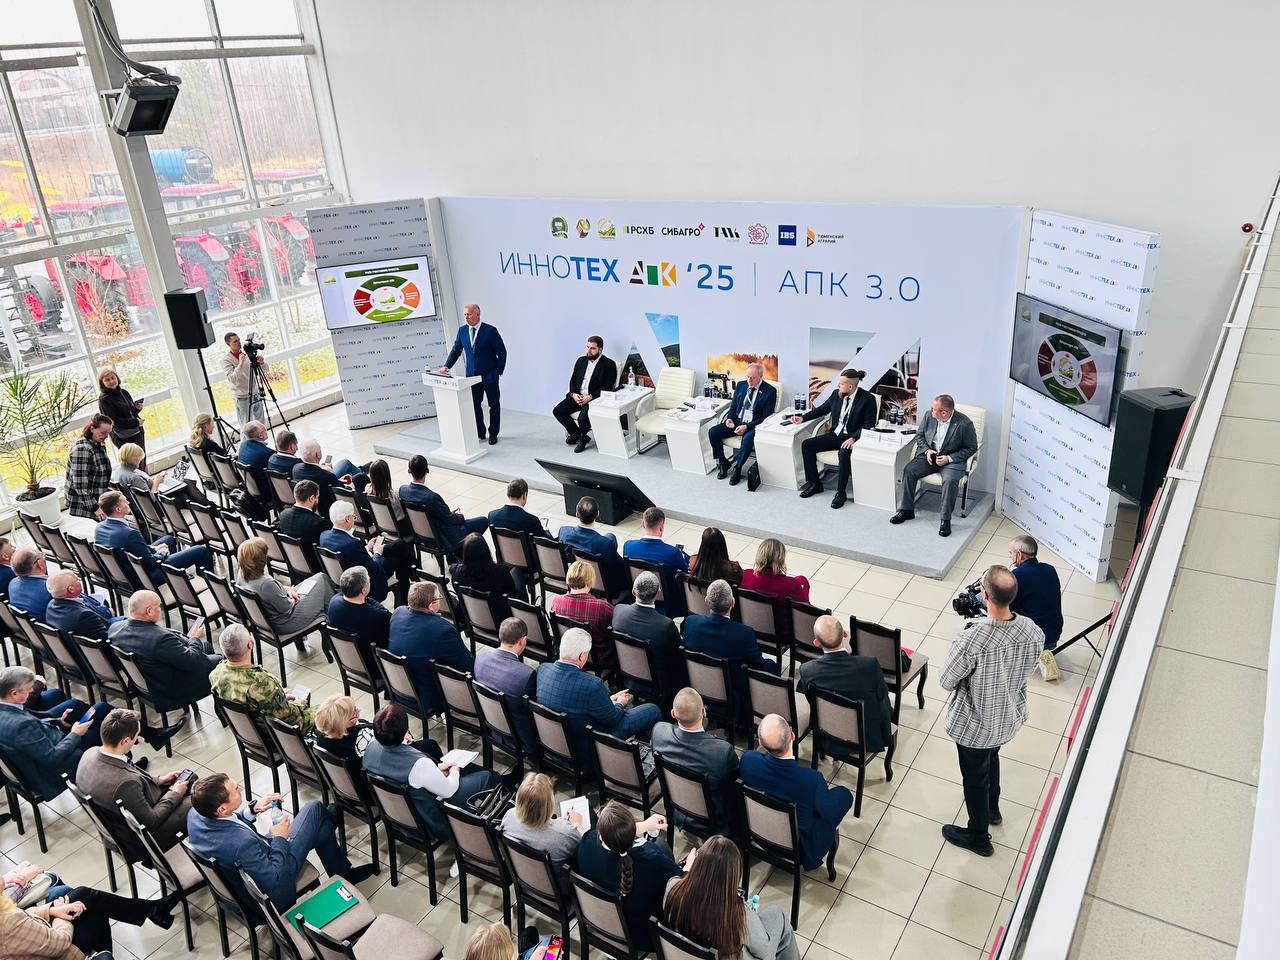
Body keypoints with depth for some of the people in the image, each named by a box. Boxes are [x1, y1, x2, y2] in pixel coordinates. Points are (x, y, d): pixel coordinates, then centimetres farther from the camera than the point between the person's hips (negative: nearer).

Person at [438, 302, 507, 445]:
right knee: (474, 405, 7)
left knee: (494, 405, 6)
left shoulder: (490, 331, -12)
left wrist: (498, 372, -11)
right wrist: (446, 366, -5)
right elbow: (456, 350, 9)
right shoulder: (462, 331, 3)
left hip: (489, 376, -4)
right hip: (472, 376, 4)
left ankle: (493, 434, 18)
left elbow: (502, 352, -8)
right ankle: (480, 433, 20)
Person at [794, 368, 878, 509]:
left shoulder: (867, 399, -12)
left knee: (843, 453, -38)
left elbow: (869, 425, -13)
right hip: (835, 434, 6)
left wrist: (853, 438, -27)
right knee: (806, 445, -10)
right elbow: (822, 409, 18)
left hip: (851, 437, -6)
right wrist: (803, 418, 6)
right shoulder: (836, 394, 4)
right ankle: (815, 484, 2)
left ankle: (841, 493, -22)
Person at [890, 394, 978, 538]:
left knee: (950, 480, -32)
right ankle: (906, 510, -4)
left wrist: (949, 458, -18)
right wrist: (927, 450, -7)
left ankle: (945, 519, -17)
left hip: (952, 459, -5)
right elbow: (919, 434, 12)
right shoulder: (929, 416, -5)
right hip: (930, 454, 5)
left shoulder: (964, 424, -18)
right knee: (909, 470, -17)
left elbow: (971, 448, -9)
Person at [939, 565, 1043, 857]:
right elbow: (1027, 668, 0)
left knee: (975, 777, 20)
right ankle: (992, 809, 59)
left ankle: (979, 837, 43)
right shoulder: (1033, 631, -21)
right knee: (991, 757, 34)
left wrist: (957, 646, -7)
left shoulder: (970, 640, -38)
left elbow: (946, 682, -21)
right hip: (1011, 717, 5)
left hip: (975, 725, -5)